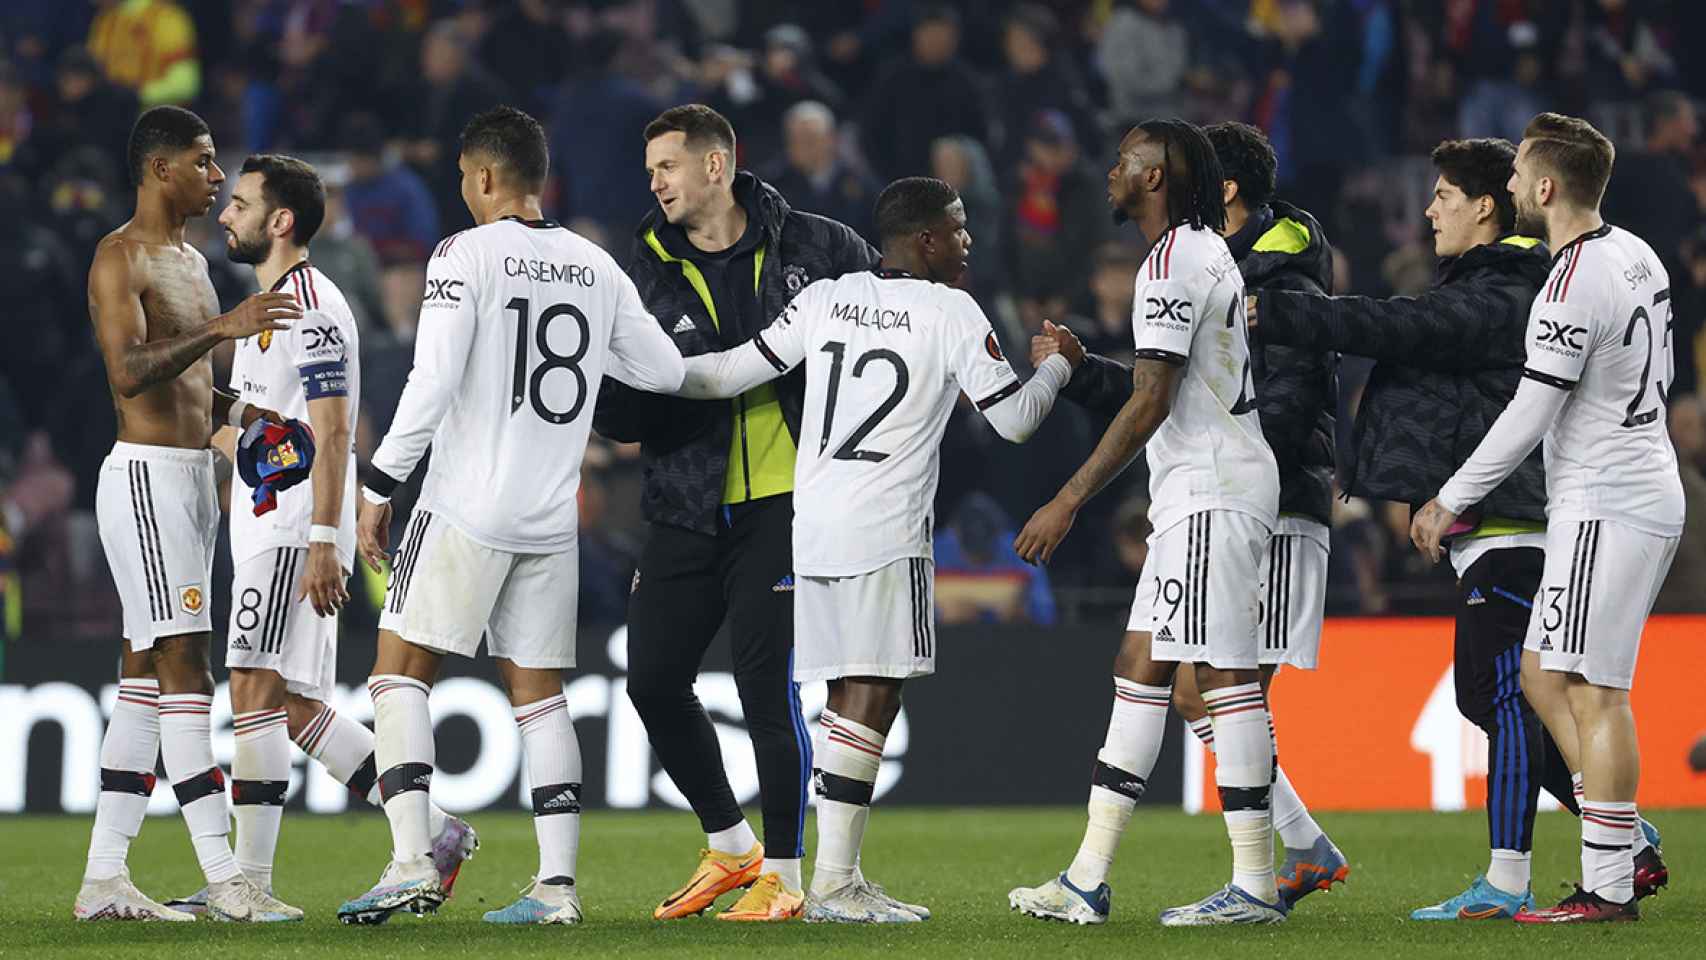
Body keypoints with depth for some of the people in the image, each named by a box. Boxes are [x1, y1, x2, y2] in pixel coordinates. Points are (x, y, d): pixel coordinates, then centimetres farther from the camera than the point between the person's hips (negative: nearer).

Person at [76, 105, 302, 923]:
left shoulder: (190, 260, 18)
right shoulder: (119, 259, -11)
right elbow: (129, 372, -25)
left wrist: (240, 412, 10)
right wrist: (222, 327, -32)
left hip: (192, 478, 10)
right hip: (145, 477, -10)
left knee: (145, 673, 7)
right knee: (185, 669, -13)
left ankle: (104, 877, 8)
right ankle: (222, 878, -17)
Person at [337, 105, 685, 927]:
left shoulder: (466, 255, -8)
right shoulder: (596, 268, 8)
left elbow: (433, 382, -16)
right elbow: (664, 371, 15)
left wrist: (379, 487, -9)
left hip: (467, 507, -5)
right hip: (551, 519, 5)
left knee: (399, 673, 1)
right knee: (538, 692, 10)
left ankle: (413, 863, -11)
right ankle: (557, 882, 4)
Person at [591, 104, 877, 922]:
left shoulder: (813, 247, -1)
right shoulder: (646, 274, 4)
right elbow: (615, 415, 2)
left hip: (783, 506, -4)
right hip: (686, 509, 4)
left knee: (766, 684, -10)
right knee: (653, 680, 3)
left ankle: (783, 873, 3)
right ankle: (729, 846, 24)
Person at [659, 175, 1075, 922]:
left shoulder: (824, 299, 11)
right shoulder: (952, 313, -3)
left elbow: (736, 371, 12)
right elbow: (1015, 418, 1)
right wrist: (1058, 364, 20)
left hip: (812, 525, 6)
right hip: (885, 532, -6)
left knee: (849, 698, 11)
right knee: (871, 698, -6)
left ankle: (842, 877, 11)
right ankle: (834, 883, -12)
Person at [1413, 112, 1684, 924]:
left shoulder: (1573, 289, -19)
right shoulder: (1637, 256, 10)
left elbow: (1528, 419, -16)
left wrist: (1449, 503, -6)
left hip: (1605, 507, -10)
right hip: (1648, 488, 10)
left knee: (1593, 693, -7)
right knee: (1544, 678, 13)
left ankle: (1608, 890, -6)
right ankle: (1629, 851, 13)